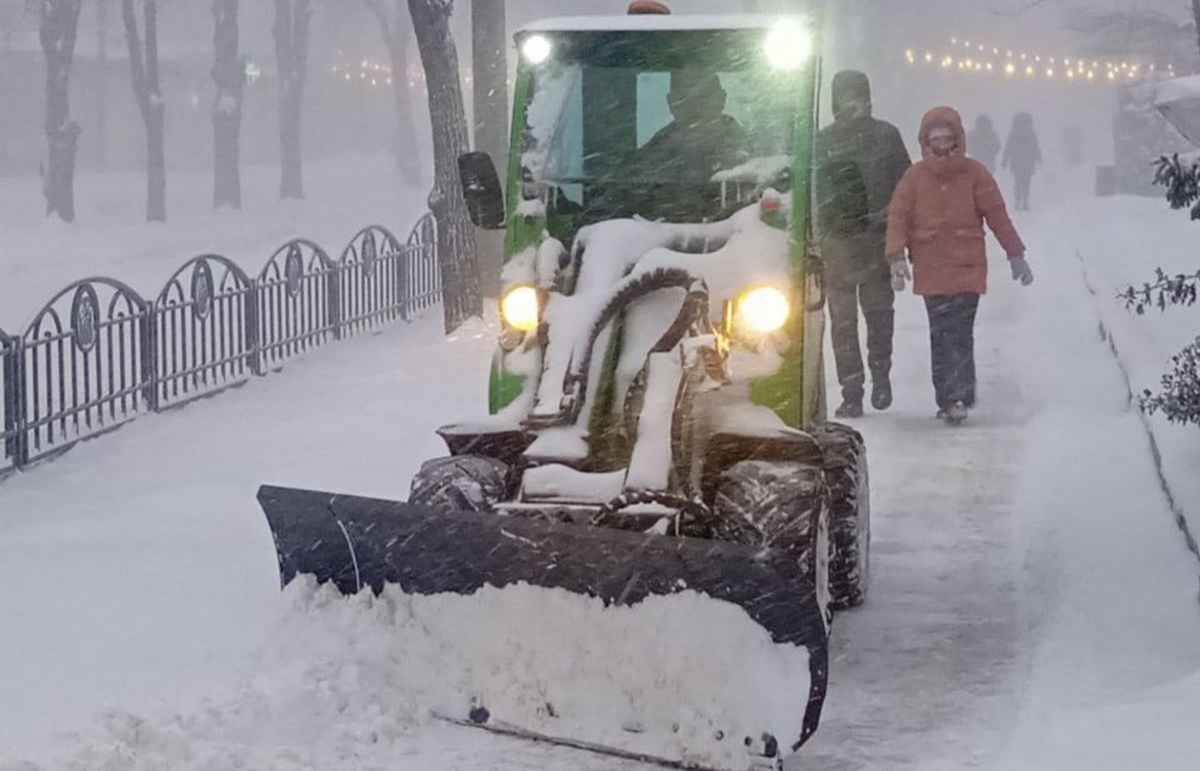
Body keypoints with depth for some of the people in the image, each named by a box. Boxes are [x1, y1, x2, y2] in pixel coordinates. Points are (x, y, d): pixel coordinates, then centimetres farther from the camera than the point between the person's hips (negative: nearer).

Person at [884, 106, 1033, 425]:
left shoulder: (974, 173, 1)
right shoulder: (915, 177, 4)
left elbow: (997, 214, 5)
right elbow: (898, 216, 1)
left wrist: (1016, 255, 6)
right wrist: (896, 256, -12)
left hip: (967, 267, -2)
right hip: (930, 270, 2)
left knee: (960, 335, -11)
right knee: (940, 337, 3)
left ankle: (960, 398, -12)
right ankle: (948, 399, 9)